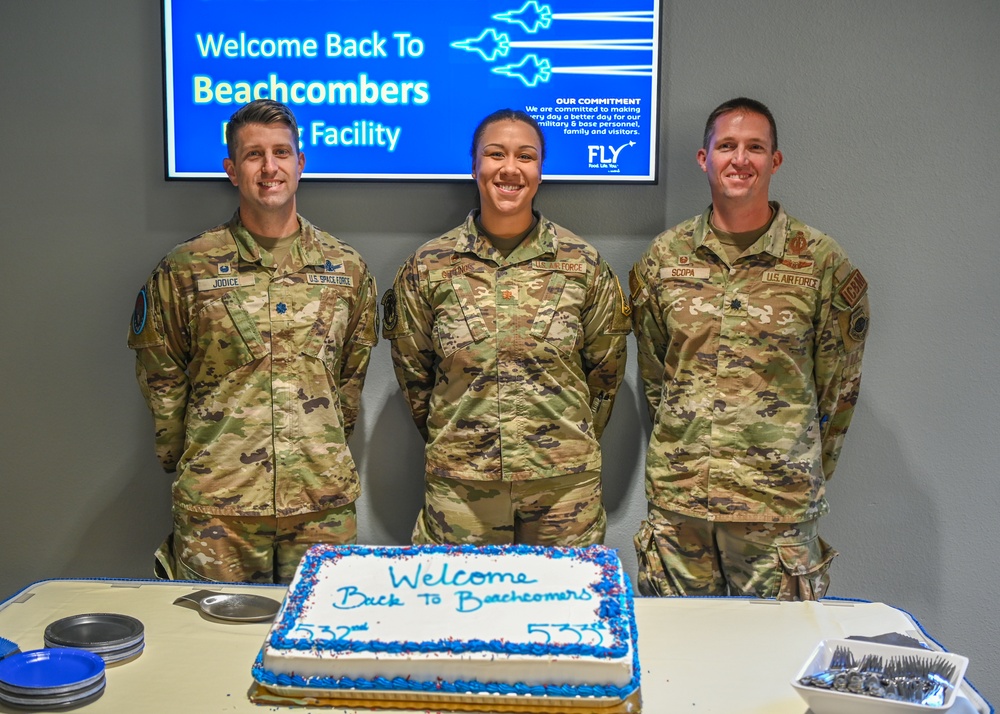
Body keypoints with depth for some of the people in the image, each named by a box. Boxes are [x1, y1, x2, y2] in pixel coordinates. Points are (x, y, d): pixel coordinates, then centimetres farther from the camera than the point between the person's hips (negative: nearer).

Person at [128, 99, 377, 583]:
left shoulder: (346, 267, 6)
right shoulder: (187, 267, 1)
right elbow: (160, 376, 9)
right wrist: (184, 461, 9)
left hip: (323, 503, 2)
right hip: (215, 504, -1)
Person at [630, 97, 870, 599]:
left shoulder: (819, 260, -1)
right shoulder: (664, 256, 5)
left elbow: (838, 383, 6)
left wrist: (804, 468, 10)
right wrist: (682, 450, 13)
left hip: (780, 502, -2)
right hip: (676, 496, 2)